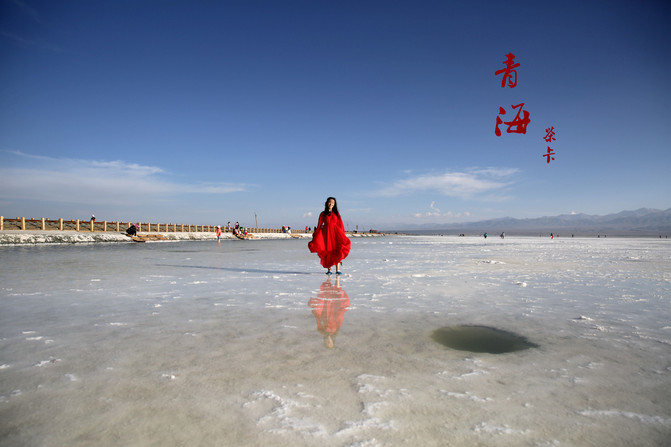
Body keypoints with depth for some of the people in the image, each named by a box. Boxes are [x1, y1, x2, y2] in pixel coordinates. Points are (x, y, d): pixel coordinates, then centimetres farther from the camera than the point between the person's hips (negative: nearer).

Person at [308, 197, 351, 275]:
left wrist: (342, 235, 2)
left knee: (337, 251, -11)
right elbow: (319, 225, 8)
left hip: (335, 232, 0)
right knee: (327, 251, -3)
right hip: (326, 233, 0)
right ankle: (328, 269, 6)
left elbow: (340, 225, 10)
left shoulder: (336, 213, 11)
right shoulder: (323, 214, 8)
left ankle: (337, 269, -10)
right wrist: (315, 235, 3)